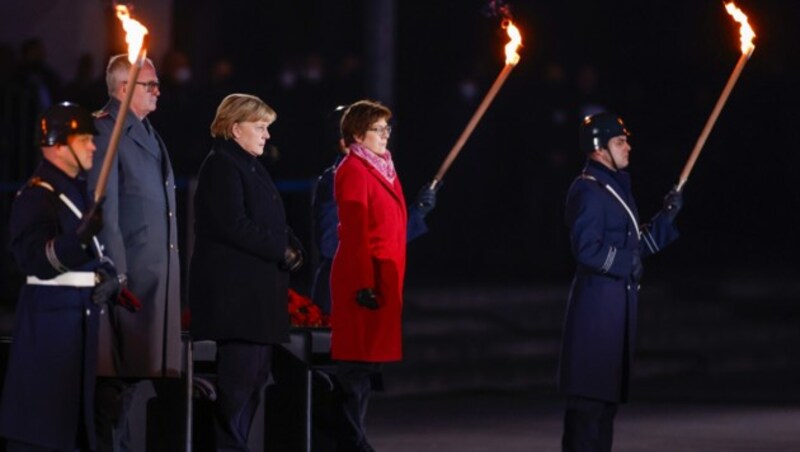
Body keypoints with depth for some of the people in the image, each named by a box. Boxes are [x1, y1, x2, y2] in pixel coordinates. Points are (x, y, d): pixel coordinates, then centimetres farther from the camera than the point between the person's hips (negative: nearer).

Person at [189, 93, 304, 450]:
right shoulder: (221, 166, -10)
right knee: (240, 373, -11)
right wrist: (281, 251, -15)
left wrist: (292, 247, 1)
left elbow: (272, 221, 21)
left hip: (259, 290, 10)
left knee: (255, 375, 10)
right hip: (234, 290, -10)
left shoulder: (251, 167, 20)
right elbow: (234, 225, -20)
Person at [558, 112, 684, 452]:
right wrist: (628, 263, -14)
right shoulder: (588, 190, -13)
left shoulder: (617, 186, 18)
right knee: (589, 397, -9)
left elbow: (636, 243, 20)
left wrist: (667, 216, 11)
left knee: (609, 394, 13)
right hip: (597, 301, -10)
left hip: (619, 302, 10)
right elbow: (587, 250, -21)